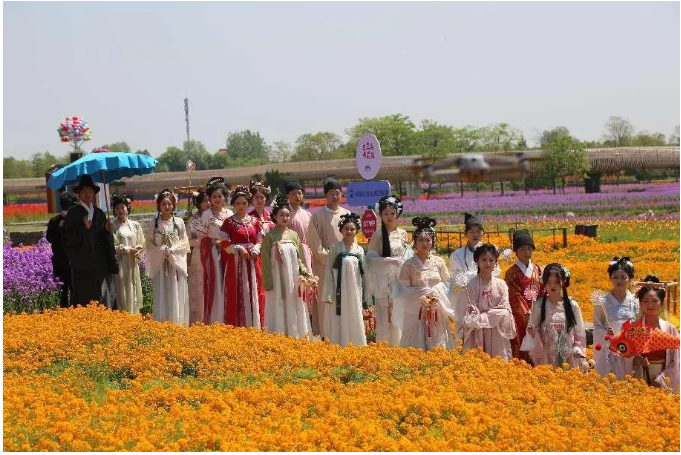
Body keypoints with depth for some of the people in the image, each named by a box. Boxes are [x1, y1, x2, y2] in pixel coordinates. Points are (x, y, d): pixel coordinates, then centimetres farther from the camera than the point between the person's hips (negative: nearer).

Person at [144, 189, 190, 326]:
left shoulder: (179, 222, 4)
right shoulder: (154, 224, 6)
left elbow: (184, 243, 3)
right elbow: (149, 244, 6)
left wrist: (172, 250, -12)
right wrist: (161, 251, -11)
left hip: (176, 263, 0)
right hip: (159, 264, 0)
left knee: (176, 296, -2)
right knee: (161, 297, -1)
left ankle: (177, 325, 2)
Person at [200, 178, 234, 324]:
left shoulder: (230, 214, 10)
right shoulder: (207, 215, 0)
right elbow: (203, 238, -1)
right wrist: (215, 242, -13)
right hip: (213, 254, -3)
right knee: (215, 286, -5)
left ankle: (227, 321, 8)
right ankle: (213, 322, -1)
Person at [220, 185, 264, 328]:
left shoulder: (255, 221, 10)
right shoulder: (229, 222, 1)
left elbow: (260, 240, 10)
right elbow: (224, 243, -3)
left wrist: (255, 250, -8)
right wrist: (238, 249, -14)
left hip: (253, 262, 3)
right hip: (236, 263, -3)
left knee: (254, 294, 2)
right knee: (237, 295, -5)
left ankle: (255, 326, 7)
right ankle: (237, 327, -2)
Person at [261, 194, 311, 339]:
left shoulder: (293, 235, 7)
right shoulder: (270, 236, -5)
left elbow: (298, 257, 14)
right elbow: (266, 261, -6)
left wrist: (303, 272, -2)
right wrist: (267, 283, -9)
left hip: (293, 280, 4)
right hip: (277, 279, -4)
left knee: (294, 309, 7)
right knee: (278, 310, -2)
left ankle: (296, 337, 13)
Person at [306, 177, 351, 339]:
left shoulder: (346, 214, 9)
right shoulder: (318, 216, -2)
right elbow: (315, 243, -4)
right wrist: (329, 259, -10)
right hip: (324, 265, -3)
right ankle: (326, 336, -1)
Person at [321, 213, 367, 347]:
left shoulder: (359, 250, 8)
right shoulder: (336, 248, -3)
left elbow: (362, 274, 13)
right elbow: (329, 271, -4)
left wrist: (362, 296, 11)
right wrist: (328, 295, -8)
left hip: (355, 294, 4)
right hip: (340, 292, -4)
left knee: (355, 323, 7)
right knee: (339, 325, -2)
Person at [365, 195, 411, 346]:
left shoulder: (402, 234, 9)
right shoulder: (378, 235, -2)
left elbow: (408, 255, 15)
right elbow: (371, 258, -6)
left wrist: (402, 263, -5)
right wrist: (392, 261, -15)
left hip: (401, 280, 3)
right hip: (385, 280, -3)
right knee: (386, 316, -5)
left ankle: (399, 345, 10)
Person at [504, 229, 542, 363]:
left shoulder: (537, 270, 10)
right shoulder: (512, 273, -4)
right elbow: (515, 297, -10)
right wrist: (527, 314, -17)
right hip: (520, 316, -4)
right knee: (520, 349, -5)